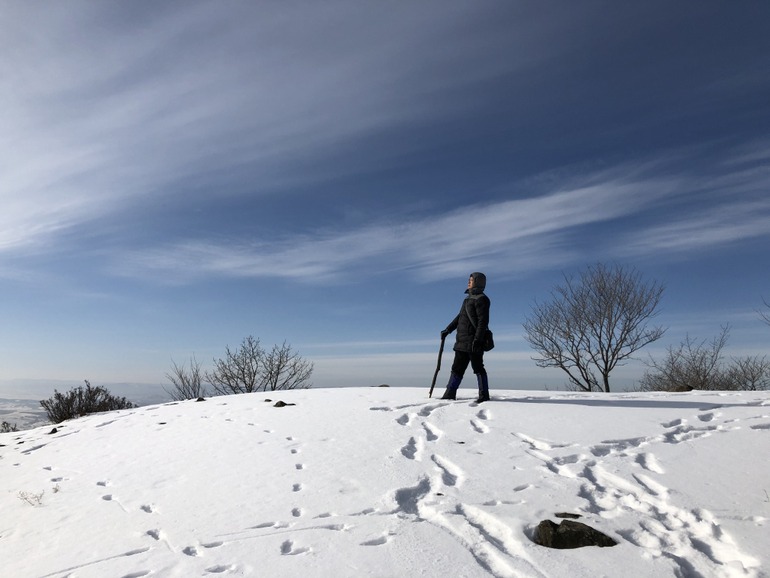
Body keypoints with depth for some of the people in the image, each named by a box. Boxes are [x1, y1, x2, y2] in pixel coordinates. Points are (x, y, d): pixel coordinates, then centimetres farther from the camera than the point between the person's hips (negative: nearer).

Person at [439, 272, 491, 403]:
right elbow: (459, 317, 26)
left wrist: (477, 339, -23)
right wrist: (447, 330, 23)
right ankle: (450, 394, 13)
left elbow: (483, 321, -16)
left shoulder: (481, 299, -7)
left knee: (478, 367, -3)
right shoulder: (469, 299, 21)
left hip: (473, 342, -9)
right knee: (457, 368, 9)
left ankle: (484, 395, 5)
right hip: (462, 341, 9)